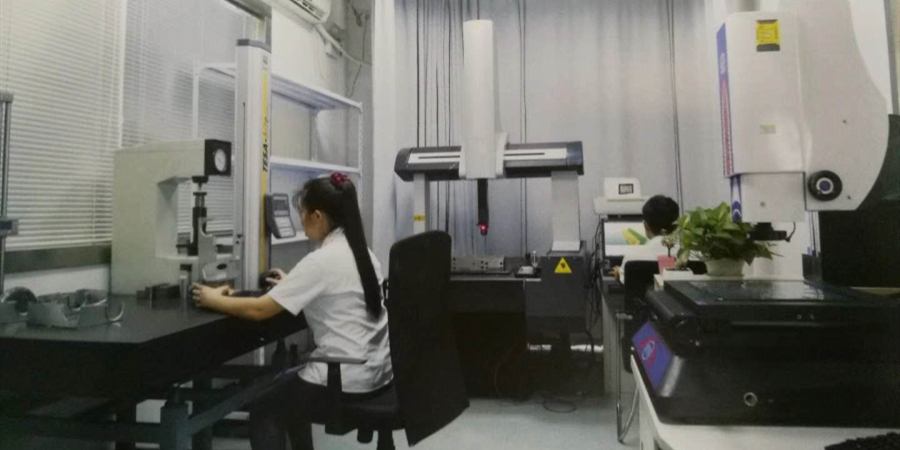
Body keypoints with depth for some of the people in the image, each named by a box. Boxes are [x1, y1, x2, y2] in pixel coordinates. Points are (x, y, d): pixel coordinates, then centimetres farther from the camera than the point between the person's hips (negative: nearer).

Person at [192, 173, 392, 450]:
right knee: (289, 389, 31)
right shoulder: (361, 252, 6)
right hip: (376, 372, 8)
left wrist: (215, 300, -1)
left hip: (348, 382, -8)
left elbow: (259, 310, -17)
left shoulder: (320, 261, -19)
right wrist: (292, 285, 20)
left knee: (263, 408, 17)